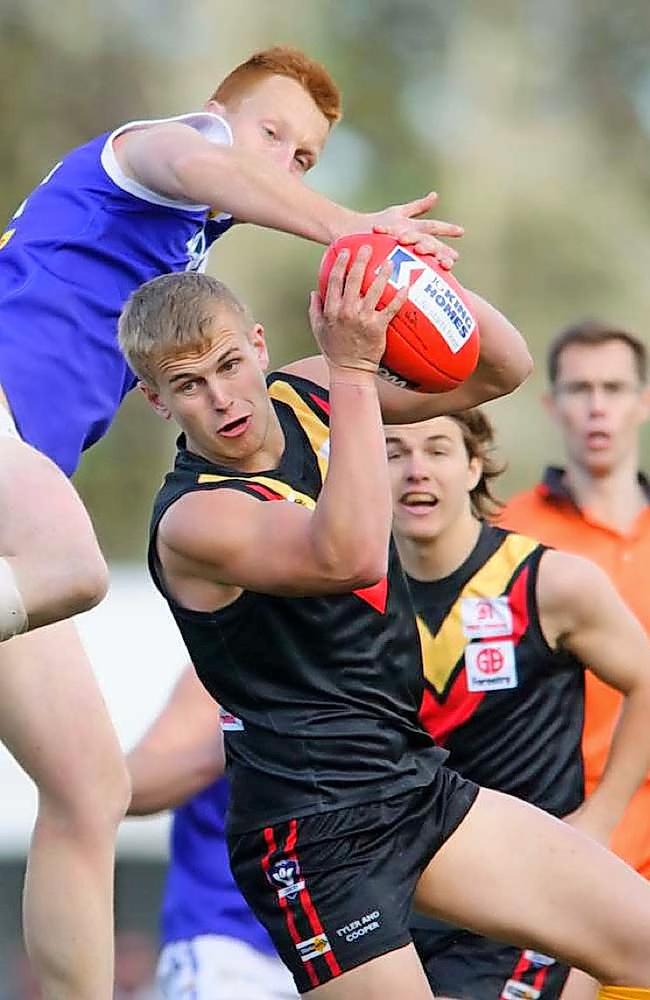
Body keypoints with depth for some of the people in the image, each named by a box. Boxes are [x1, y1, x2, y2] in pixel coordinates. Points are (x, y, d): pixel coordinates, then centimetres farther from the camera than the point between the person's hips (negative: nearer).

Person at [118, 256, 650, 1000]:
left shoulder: (304, 394, 5)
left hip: (418, 782, 8)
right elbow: (351, 556, -37)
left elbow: (499, 370, 8)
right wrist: (354, 369, -37)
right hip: (316, 837, -8)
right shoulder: (193, 519, -19)